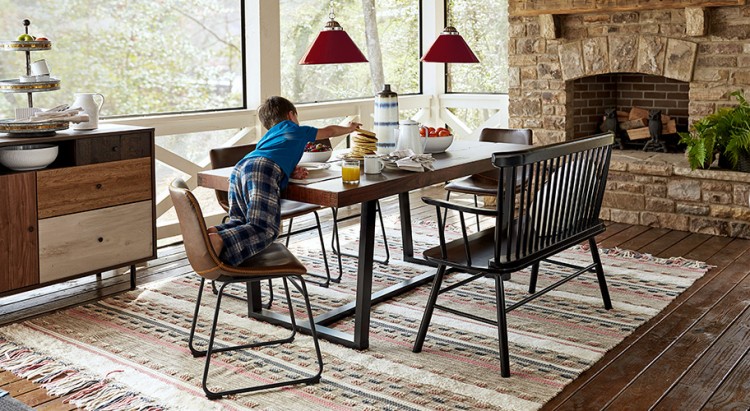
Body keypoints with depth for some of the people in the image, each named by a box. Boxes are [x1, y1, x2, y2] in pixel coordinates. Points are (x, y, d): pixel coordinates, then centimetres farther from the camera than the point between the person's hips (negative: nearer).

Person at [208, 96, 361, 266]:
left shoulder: (267, 137, 42)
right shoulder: (296, 130, 31)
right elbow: (329, 131, 47)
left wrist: (291, 171, 17)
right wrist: (349, 128, 64)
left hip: (239, 168, 7)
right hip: (264, 170, -7)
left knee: (240, 221, 19)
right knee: (265, 229, -17)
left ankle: (214, 233, -12)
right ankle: (219, 241, -41)